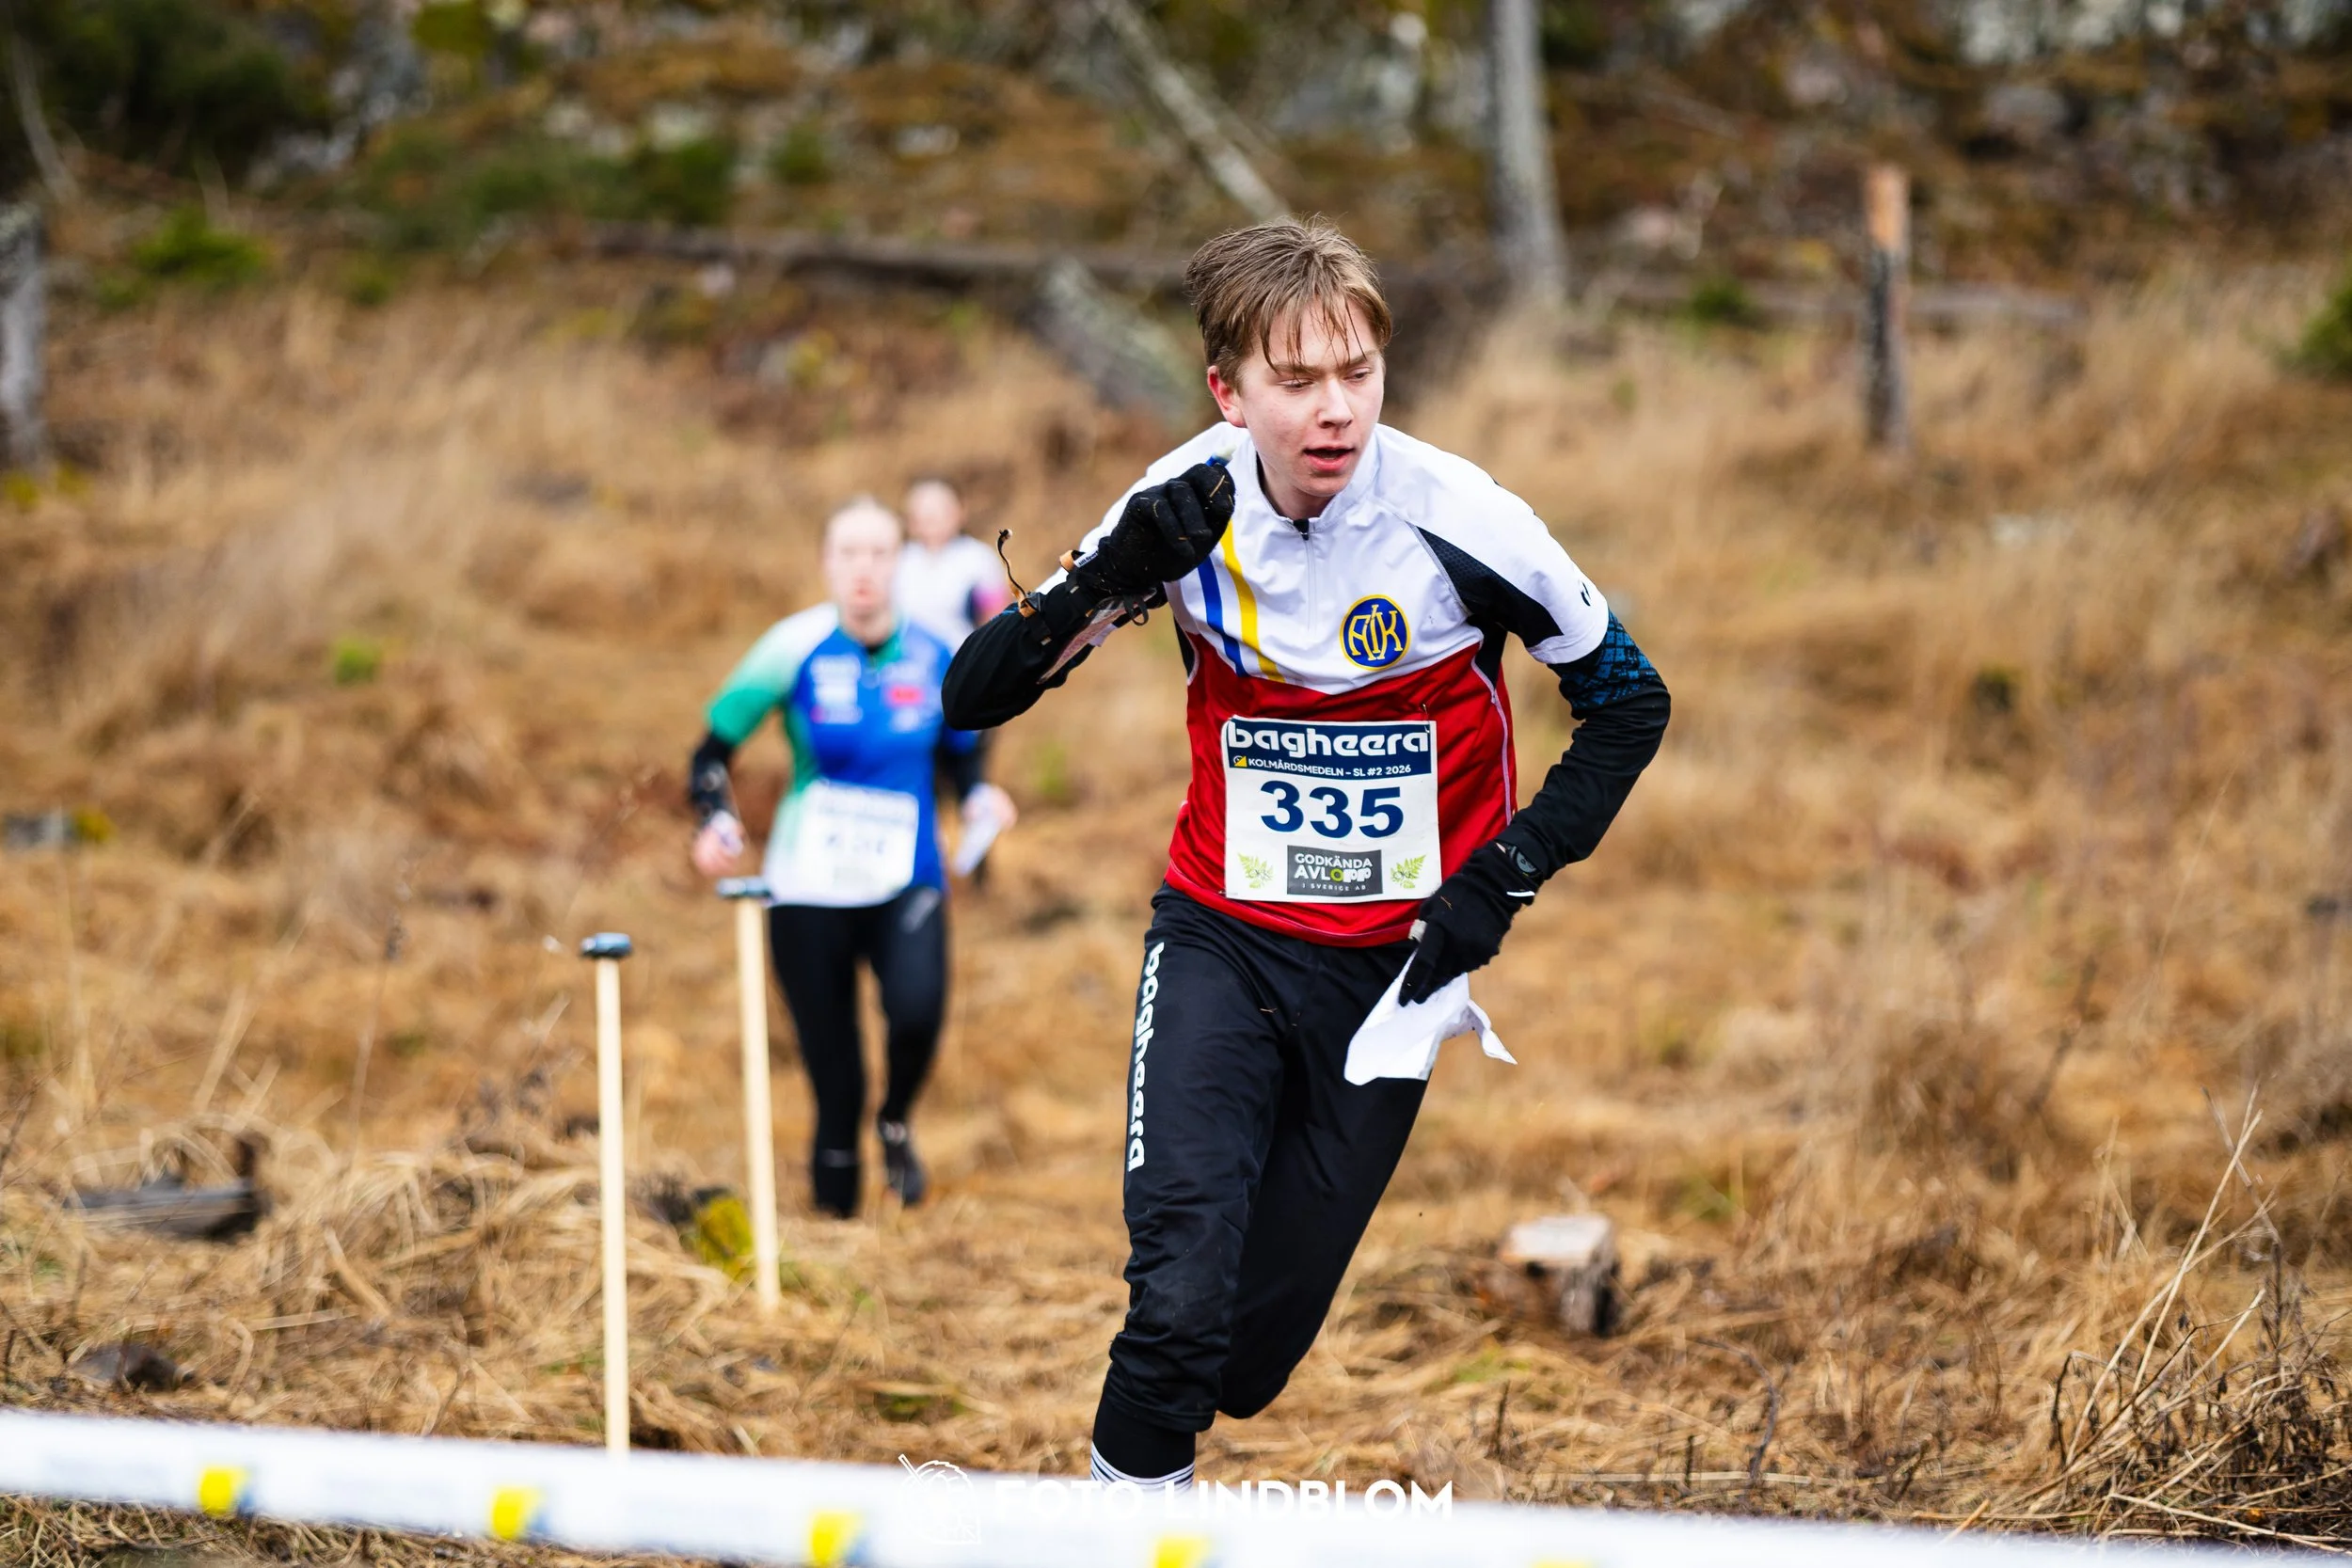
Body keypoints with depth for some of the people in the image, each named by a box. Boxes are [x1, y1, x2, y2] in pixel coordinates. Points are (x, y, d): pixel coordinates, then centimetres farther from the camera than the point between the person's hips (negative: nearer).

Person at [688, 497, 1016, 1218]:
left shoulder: (932, 658, 3)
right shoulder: (796, 648, -5)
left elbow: (958, 752, 18)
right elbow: (714, 747, 0)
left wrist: (978, 794, -3)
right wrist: (717, 821, -17)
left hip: (905, 881, 1)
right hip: (810, 888, -1)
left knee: (917, 1006, -29)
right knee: (835, 1082, 0)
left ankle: (896, 1122, 3)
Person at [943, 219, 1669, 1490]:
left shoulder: (1457, 523, -17)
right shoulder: (1187, 510, -11)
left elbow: (1628, 705, -3)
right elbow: (975, 695, -8)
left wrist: (1505, 877, -13)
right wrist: (1113, 577, -26)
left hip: (1392, 957, 0)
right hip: (1219, 940, 0)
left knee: (1260, 1338, 6)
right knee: (1180, 1297, -20)